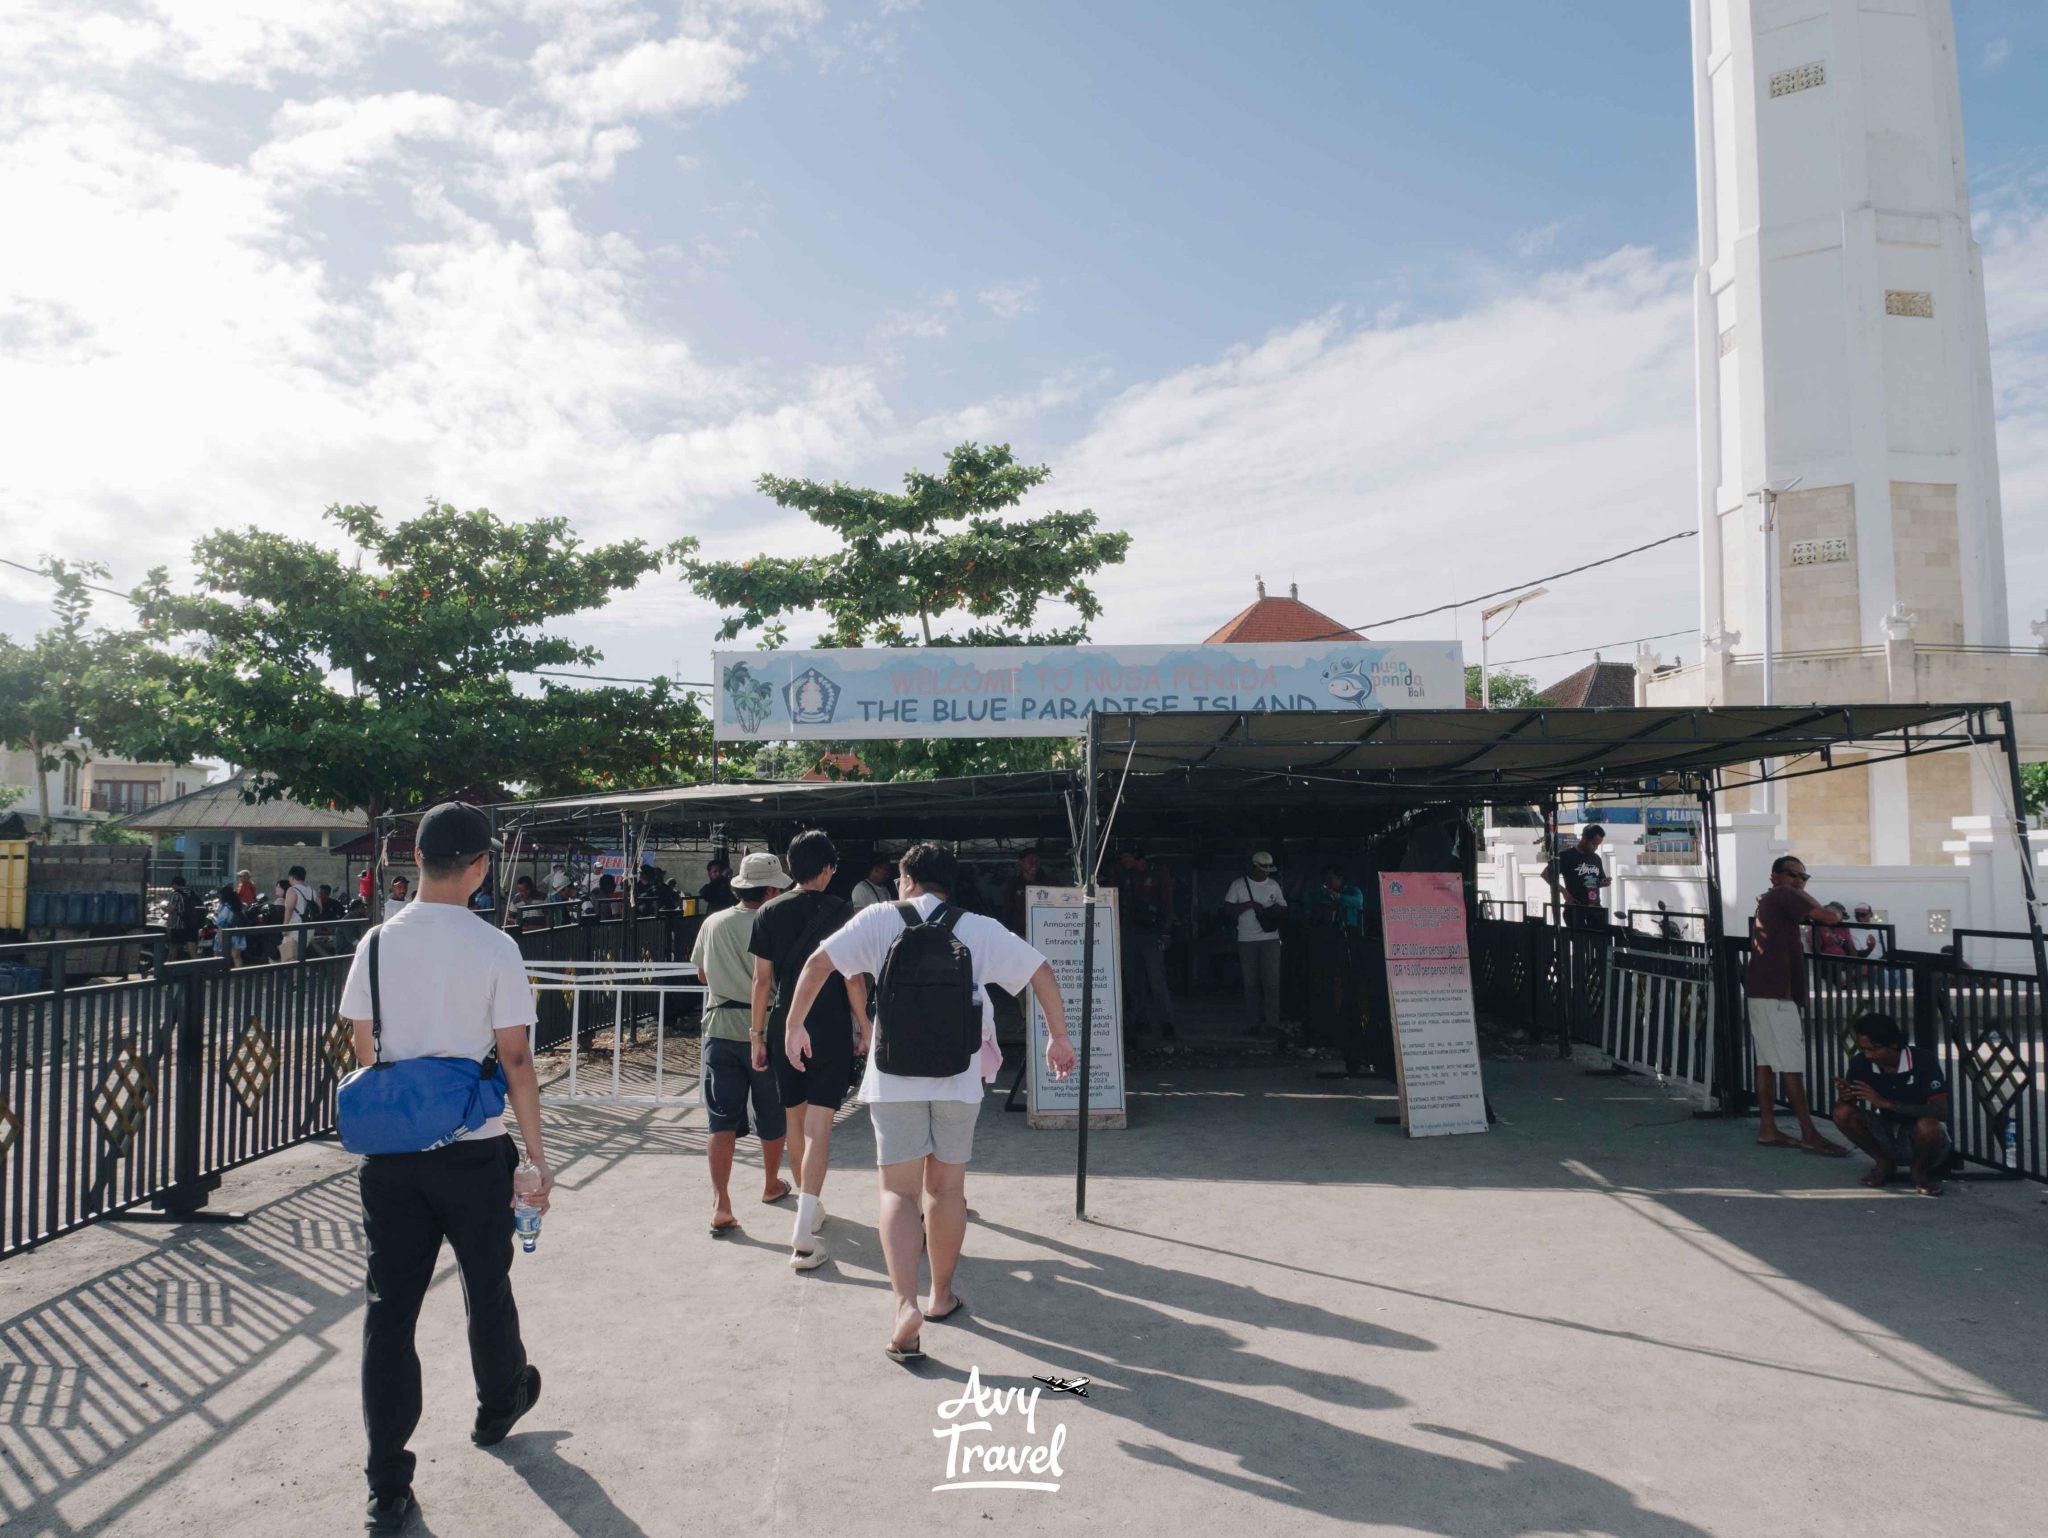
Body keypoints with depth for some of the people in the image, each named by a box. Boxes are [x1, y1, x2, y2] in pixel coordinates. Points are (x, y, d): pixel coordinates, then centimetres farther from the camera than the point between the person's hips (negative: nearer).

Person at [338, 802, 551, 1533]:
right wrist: (536, 1150, -5)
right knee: (487, 1287, 19)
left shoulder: (378, 942, -2)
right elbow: (514, 1058, -12)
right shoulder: (493, 948, -13)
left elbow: (363, 1048, 6)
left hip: (390, 1152, 3)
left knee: (390, 1306, 9)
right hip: (473, 1151, -2)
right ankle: (498, 1406, 42)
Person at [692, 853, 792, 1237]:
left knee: (722, 1121, 3)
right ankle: (771, 1184, 34)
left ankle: (720, 1205, -6)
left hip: (719, 1028, 3)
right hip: (764, 1030, -3)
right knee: (772, 1117, 17)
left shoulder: (712, 923, 2)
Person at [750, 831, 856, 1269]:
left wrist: (757, 1033, 10)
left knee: (795, 1120, 20)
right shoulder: (840, 911, -6)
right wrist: (864, 1025, 7)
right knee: (818, 1127, -6)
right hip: (830, 1028, -3)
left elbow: (762, 979, 3)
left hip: (784, 1027, 4)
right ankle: (803, 1236, -13)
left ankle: (810, 1205, 38)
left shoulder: (770, 914, 2)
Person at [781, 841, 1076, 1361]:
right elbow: (1042, 971, 3)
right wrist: (1059, 1037, 12)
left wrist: (795, 1026, 4)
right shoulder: (980, 928, 4)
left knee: (899, 1191, 3)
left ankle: (906, 1304, -13)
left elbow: (819, 962, -5)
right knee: (947, 1187, 16)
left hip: (893, 1076, -1)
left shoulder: (879, 918, 1)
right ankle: (940, 1296, 28)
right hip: (958, 1077, 1)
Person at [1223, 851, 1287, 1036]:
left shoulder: (1273, 885, 9)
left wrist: (1277, 910, -10)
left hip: (1270, 938, 1)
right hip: (1247, 939, -1)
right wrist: (1249, 905, -14)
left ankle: (1272, 1024, -4)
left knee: (1271, 981, -5)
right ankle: (1254, 1024, 9)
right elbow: (1227, 908, -2)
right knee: (1251, 983, 4)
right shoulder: (1239, 884, 2)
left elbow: (1284, 908, 14)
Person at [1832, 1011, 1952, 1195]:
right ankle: (1883, 1162, 3)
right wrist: (1844, 1096, -33)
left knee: (1928, 1126, -37)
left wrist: (1886, 1103, -36)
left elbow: (1941, 1112, -30)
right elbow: (1841, 1106, -7)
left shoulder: (1924, 1062, -22)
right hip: (1886, 1136, 3)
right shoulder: (1861, 1063, -13)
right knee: (1843, 1113, -23)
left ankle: (1920, 1169, -2)